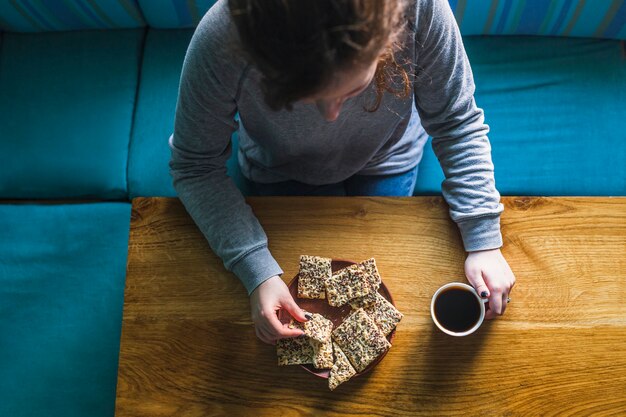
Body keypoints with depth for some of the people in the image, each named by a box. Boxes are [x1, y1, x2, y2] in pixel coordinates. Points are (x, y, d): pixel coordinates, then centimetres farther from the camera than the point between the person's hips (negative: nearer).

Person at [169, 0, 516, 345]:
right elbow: (195, 167, -26)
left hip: (386, 159, 1)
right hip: (281, 171, 0)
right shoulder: (218, 41, -41)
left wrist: (483, 241, -30)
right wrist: (256, 272, -35)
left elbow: (457, 124, -23)